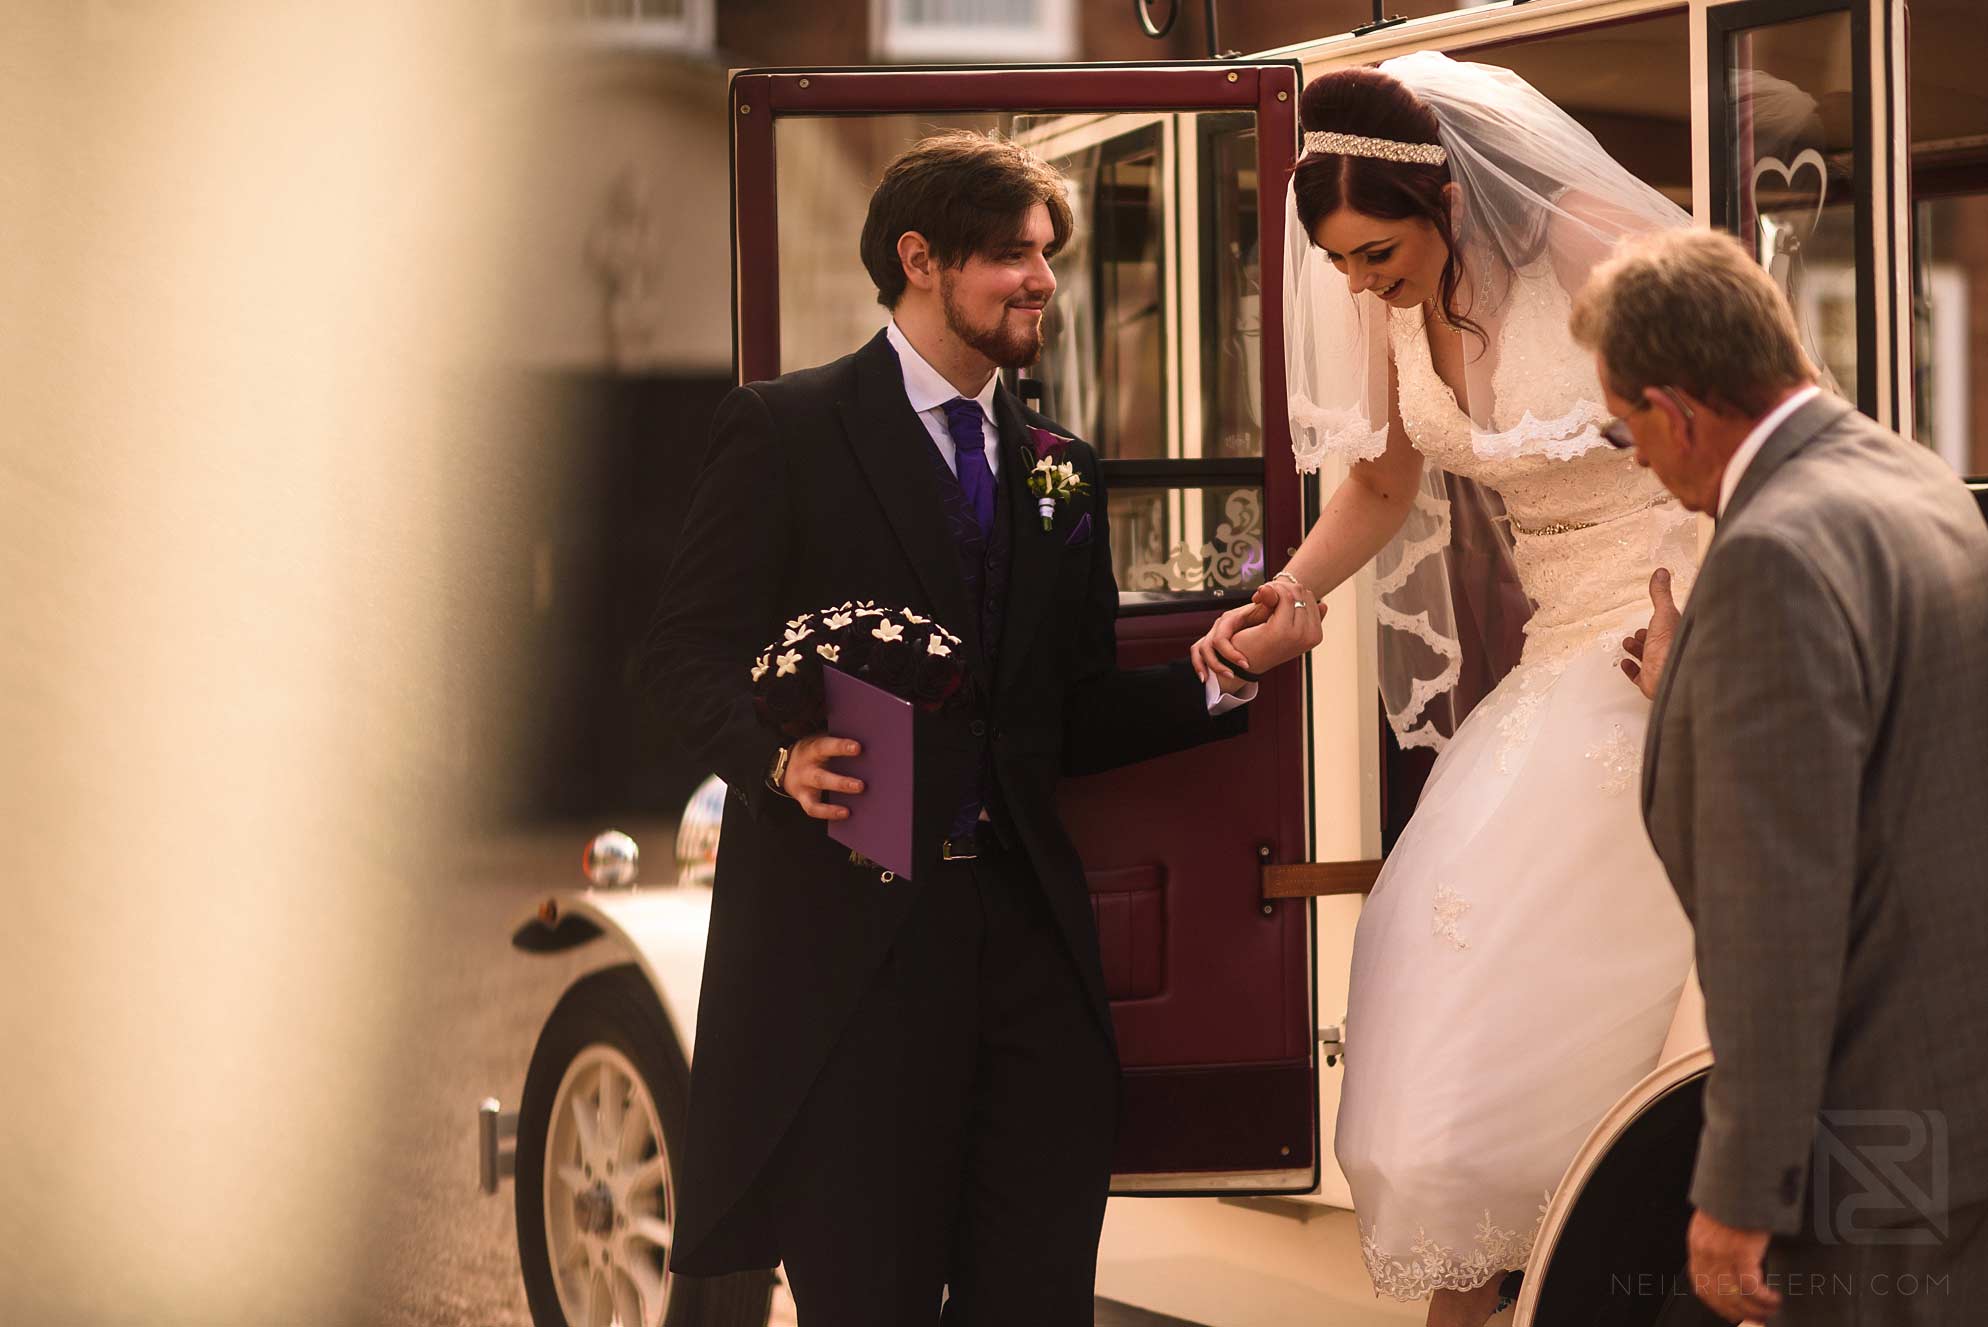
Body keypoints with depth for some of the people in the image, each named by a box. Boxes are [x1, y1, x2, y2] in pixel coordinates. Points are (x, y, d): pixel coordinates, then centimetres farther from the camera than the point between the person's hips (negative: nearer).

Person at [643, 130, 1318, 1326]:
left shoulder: (1065, 471, 17)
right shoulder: (784, 432, 0)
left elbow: (1076, 720, 16)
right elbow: (692, 649, -4)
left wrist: (1219, 677, 1)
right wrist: (779, 755, -22)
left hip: (1026, 923, 5)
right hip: (847, 923, -5)